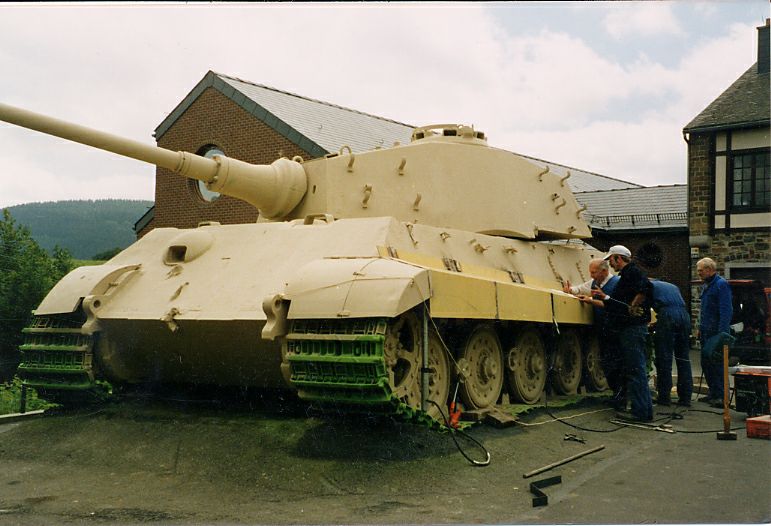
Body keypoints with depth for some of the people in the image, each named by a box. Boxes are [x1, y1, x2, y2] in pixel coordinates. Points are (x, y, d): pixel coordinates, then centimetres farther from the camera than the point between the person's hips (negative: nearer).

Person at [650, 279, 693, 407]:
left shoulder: (650, 285, 20)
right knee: (683, 358, 8)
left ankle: (664, 396, 1)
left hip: (667, 315, -5)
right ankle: (685, 397, 7)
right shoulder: (673, 286, 33)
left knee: (664, 358, 0)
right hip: (684, 315, 5)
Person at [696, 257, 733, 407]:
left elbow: (726, 310, -18)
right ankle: (713, 393, 21)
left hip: (716, 332, -9)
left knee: (717, 364, -7)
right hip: (706, 332, 9)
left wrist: (722, 332, -22)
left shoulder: (721, 285, -12)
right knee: (706, 363, 12)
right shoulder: (705, 286, 17)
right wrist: (700, 328, 20)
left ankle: (721, 396, -3)